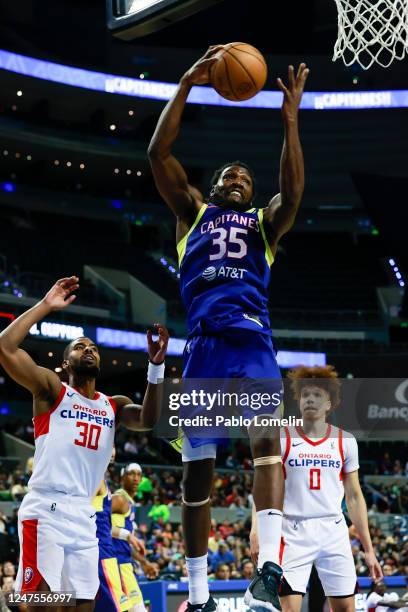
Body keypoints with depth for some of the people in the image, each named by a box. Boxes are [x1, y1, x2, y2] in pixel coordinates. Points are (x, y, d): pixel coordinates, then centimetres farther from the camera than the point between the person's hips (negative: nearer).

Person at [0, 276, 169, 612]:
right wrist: (46, 306, -11)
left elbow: (149, 420, -4)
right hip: (45, 511, -6)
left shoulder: (113, 406, 17)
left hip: (84, 518, 6)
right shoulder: (52, 389, 2)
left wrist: (156, 366, -13)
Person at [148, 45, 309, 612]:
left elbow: (293, 190, 1)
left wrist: (289, 121, -6)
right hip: (205, 343, 0)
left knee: (268, 438, -23)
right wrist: (186, 85, 4)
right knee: (197, 465, 0)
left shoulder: (265, 222, 22)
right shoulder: (193, 211, 22)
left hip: (254, 341, 0)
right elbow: (158, 153, 10)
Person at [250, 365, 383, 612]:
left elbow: (354, 497, 12)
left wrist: (369, 549, 9)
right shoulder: (281, 438, 1)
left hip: (334, 533, 3)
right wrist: (257, 528, -19)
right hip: (293, 533, -3)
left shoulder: (345, 441, 8)